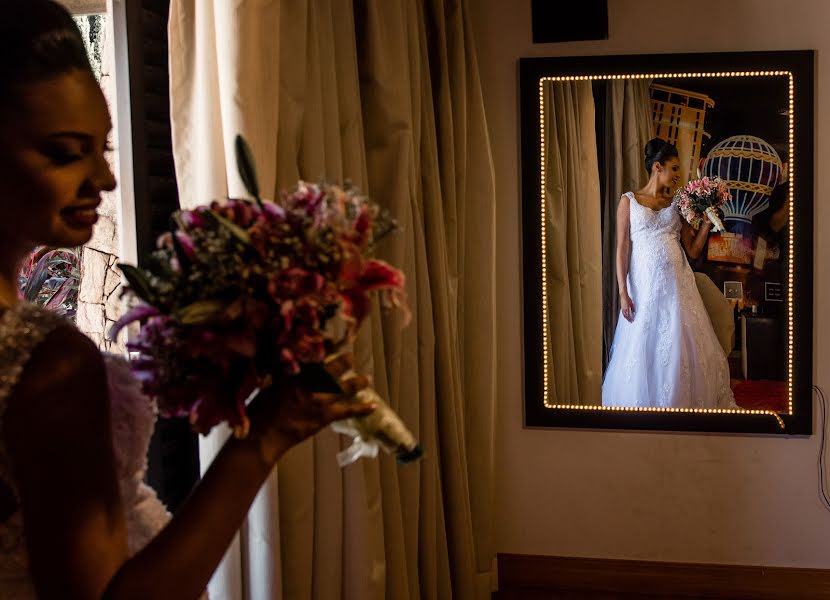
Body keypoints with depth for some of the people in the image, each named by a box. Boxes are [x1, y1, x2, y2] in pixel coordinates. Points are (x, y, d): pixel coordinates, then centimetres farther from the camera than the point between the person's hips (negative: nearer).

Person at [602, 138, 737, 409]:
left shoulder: (677, 203, 12)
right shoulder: (629, 201, 4)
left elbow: (693, 250, 9)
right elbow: (622, 249, -1)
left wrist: (707, 221, -2)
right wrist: (623, 293, -8)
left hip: (677, 284, 3)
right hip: (645, 285, -3)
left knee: (682, 349, 2)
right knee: (644, 349, 2)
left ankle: (681, 402, 14)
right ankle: (645, 405, 15)